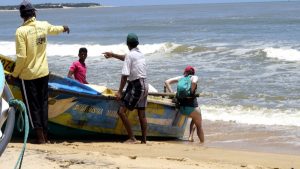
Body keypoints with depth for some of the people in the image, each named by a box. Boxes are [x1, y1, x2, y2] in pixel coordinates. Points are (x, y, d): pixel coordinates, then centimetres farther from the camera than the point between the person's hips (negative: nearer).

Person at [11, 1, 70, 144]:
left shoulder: (21, 31, -18)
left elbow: (21, 57, -19)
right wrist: (63, 28, 48)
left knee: (33, 105, 2)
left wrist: (15, 74, -6)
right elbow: (54, 29, 25)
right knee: (43, 103, 15)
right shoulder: (44, 26, -1)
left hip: (28, 75, -5)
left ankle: (40, 136, 2)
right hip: (43, 73, 5)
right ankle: (45, 133, 22)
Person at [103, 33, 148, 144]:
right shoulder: (140, 54, 14)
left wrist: (120, 92, -12)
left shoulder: (130, 55, -11)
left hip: (135, 85, -9)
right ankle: (144, 140, 11)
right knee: (141, 114, 11)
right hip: (144, 85, 9)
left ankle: (131, 138, -14)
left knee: (121, 111, -10)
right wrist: (113, 55, 46)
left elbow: (125, 75, -15)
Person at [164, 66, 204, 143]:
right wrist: (191, 92, -9)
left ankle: (190, 136, 21)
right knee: (199, 126, 15)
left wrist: (171, 93, 7)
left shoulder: (180, 78, 16)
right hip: (191, 106, -4)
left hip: (181, 107, 4)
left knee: (194, 119, 31)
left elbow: (167, 82, 9)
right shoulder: (194, 77, 4)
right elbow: (194, 82, -20)